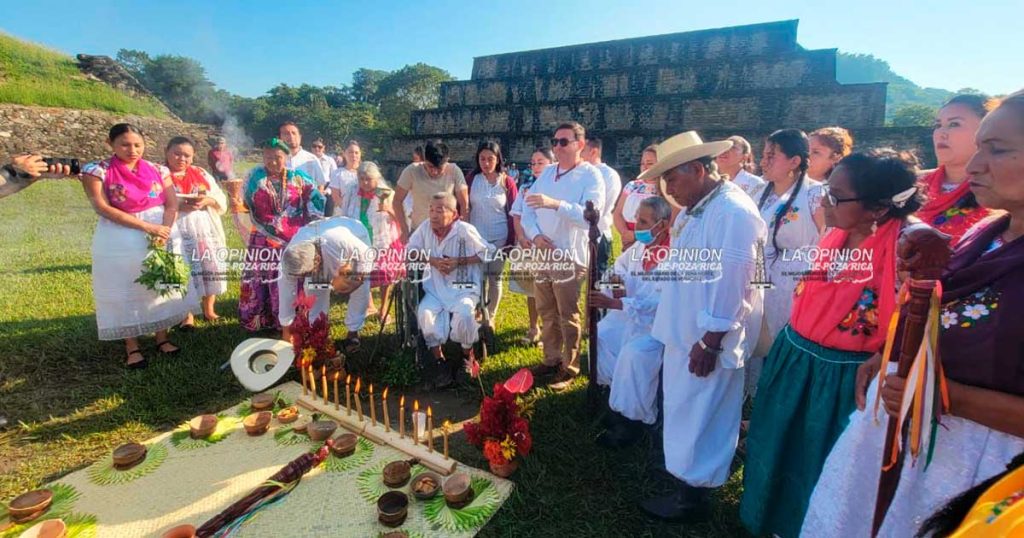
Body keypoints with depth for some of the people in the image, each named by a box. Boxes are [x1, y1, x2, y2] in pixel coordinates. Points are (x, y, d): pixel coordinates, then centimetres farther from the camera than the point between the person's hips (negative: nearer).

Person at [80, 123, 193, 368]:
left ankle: (162, 338, 21)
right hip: (121, 241, -3)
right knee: (125, 293, 3)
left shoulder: (158, 170, 5)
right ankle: (132, 347, 13)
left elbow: (172, 204, -1)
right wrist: (147, 226, -20)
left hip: (163, 235, 3)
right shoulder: (97, 171, -4)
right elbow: (103, 208, -13)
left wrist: (164, 232, -18)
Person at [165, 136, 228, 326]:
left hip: (206, 230, 4)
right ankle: (187, 314, 10)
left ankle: (208, 309, 22)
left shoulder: (201, 174, 13)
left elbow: (221, 199, 10)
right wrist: (178, 205, -20)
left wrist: (207, 200, -10)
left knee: (210, 268, 6)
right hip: (178, 231, -3)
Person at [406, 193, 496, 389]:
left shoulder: (465, 230, -14)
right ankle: (441, 362, -6)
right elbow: (409, 250, 6)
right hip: (435, 288, 4)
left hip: (463, 288, -3)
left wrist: (460, 261, -17)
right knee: (425, 313, -24)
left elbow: (488, 253, -11)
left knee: (463, 314, -30)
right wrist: (432, 260, -10)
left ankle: (467, 355, 2)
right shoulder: (426, 227, -2)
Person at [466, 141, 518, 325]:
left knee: (495, 278, 9)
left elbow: (513, 213, -2)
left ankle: (490, 317, 22)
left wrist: (511, 240, -5)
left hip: (500, 238, 0)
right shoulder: (472, 179, 0)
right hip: (476, 237, 1)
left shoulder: (507, 182, -3)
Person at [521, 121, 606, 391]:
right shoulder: (547, 172, 12)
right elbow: (527, 209, 8)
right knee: (547, 312, 15)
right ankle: (551, 360, 30)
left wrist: (555, 204, -33)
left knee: (568, 316, 2)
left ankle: (569, 368, 16)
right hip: (542, 254, 6)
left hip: (569, 256, -6)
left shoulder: (591, 175, -7)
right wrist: (535, 235, -10)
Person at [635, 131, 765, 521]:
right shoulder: (694, 208, 9)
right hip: (684, 331, 9)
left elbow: (730, 284, -24)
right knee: (684, 409, 22)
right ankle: (682, 473, 41)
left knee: (698, 415, 6)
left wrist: (710, 343, -21)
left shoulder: (733, 212, -21)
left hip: (707, 339, -9)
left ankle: (693, 495, 25)